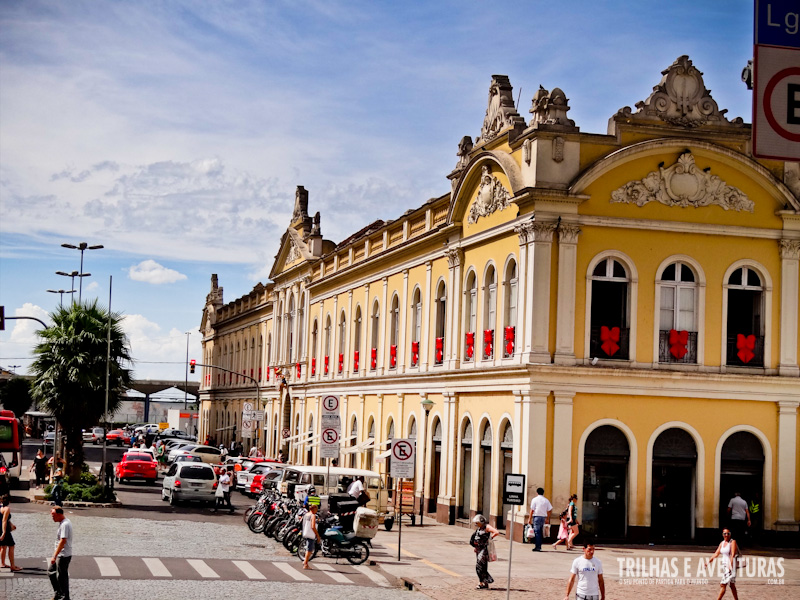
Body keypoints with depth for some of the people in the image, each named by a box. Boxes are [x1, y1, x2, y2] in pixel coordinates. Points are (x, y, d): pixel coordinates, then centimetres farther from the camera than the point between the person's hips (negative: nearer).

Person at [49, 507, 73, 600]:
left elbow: (62, 541, -28)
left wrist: (54, 556, -28)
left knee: (62, 577, 0)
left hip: (63, 556, -10)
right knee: (51, 572, 18)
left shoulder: (65, 524, -23)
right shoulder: (63, 522, 9)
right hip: (60, 555, 10)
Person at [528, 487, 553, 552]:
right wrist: (547, 519, 16)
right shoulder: (546, 500, 10)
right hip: (543, 517, 5)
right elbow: (550, 510, 9)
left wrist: (530, 518, -2)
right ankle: (539, 546, 15)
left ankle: (537, 547, -14)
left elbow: (532, 510, -6)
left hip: (536, 516, -5)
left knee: (537, 532, -7)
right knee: (540, 532, 13)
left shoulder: (535, 500, -2)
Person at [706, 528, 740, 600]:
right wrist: (709, 561, 4)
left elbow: (733, 554, -20)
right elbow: (716, 554, 14)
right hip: (724, 564, 8)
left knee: (723, 584, -11)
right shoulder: (722, 543, 12)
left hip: (731, 565, -8)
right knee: (731, 585, 14)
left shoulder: (733, 542, -9)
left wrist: (730, 565, -30)